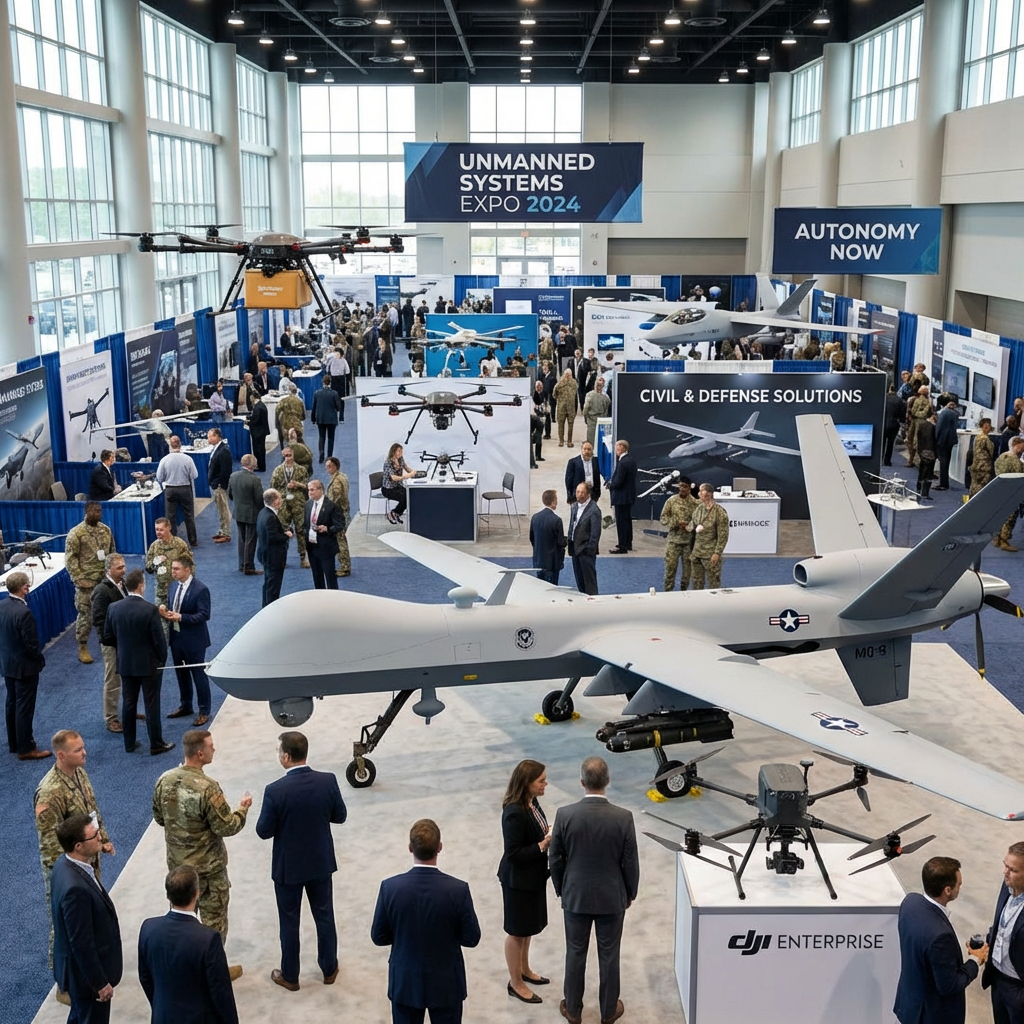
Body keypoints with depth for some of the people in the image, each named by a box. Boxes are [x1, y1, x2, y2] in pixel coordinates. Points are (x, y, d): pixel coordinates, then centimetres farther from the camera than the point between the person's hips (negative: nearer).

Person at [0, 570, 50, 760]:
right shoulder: (24, 612, -28)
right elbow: (32, 644, -23)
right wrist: (40, 659, -5)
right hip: (24, 666, -8)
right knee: (24, 708, 2)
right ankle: (25, 749, 12)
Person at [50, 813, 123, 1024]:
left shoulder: (64, 863, -7)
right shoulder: (75, 888, -37)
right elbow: (82, 944, -28)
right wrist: (100, 983, -18)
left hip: (79, 966, 9)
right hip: (86, 970, -9)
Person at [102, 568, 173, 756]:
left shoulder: (113, 608, -6)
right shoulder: (150, 609, -20)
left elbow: (107, 638, 3)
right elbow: (160, 639, -16)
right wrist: (162, 659, 2)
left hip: (125, 664, 4)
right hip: (149, 664, -4)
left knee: (128, 703, 14)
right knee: (152, 705, 6)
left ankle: (129, 743, 23)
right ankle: (156, 744, 15)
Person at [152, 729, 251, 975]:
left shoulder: (165, 780, -9)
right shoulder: (207, 788, -29)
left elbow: (159, 818, 4)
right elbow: (226, 827, -21)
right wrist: (242, 809, -4)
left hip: (176, 863, 6)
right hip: (208, 867, -6)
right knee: (213, 918, 12)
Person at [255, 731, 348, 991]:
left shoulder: (275, 791, -25)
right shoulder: (328, 781, -16)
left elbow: (264, 831, -15)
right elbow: (340, 816, -3)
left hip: (288, 867, -3)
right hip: (321, 862, 3)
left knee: (289, 921, 15)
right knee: (324, 916, 20)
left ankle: (290, 976, 30)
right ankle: (329, 969, 35)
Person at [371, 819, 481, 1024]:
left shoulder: (390, 887, -18)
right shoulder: (458, 889, -21)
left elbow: (379, 937, -6)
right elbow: (471, 938, -10)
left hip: (404, 982, 1)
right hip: (446, 984, -1)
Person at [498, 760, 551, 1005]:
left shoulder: (531, 802, -3)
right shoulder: (514, 813, -31)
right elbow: (513, 853, -27)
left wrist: (548, 834, -8)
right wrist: (543, 845, -27)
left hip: (533, 875, 9)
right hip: (518, 879, -9)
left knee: (528, 926, 25)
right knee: (517, 930, 10)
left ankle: (524, 970, 44)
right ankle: (515, 983, 27)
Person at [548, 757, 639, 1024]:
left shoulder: (564, 815, -17)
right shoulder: (623, 817, -19)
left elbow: (555, 859, -7)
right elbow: (630, 863, -10)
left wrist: (562, 891, 10)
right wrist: (630, 894, 8)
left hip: (575, 896, 1)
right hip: (612, 897, 0)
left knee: (575, 954, 17)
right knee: (609, 955, 15)